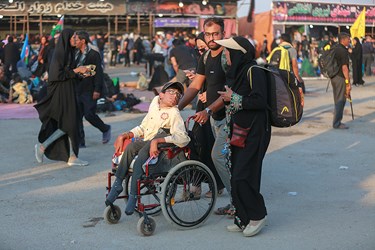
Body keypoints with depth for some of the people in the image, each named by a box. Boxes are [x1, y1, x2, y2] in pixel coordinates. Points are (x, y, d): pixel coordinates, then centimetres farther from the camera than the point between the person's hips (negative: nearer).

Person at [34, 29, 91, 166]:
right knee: (68, 124, -8)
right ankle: (42, 146, 1)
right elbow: (57, 74, -21)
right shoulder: (60, 54, -15)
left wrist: (80, 73, 7)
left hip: (68, 92, 9)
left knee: (71, 124, 7)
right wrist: (75, 70, -14)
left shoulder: (68, 52, 13)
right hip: (61, 92, -9)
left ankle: (72, 157, 10)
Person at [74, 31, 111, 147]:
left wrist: (97, 90, -17)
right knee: (77, 116, 4)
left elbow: (98, 73, -12)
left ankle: (105, 129, 18)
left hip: (89, 91, -7)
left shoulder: (94, 54, -9)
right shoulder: (76, 54, 13)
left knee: (89, 114, -8)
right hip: (77, 90, 7)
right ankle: (80, 141, 10)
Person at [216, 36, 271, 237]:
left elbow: (260, 101, -22)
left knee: (243, 176, -9)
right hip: (238, 130, 9)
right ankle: (244, 218, 19)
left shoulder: (253, 71, -15)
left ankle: (257, 216, 8)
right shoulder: (237, 70, 13)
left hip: (253, 132, -9)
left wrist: (233, 98, -16)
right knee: (236, 175, 9)